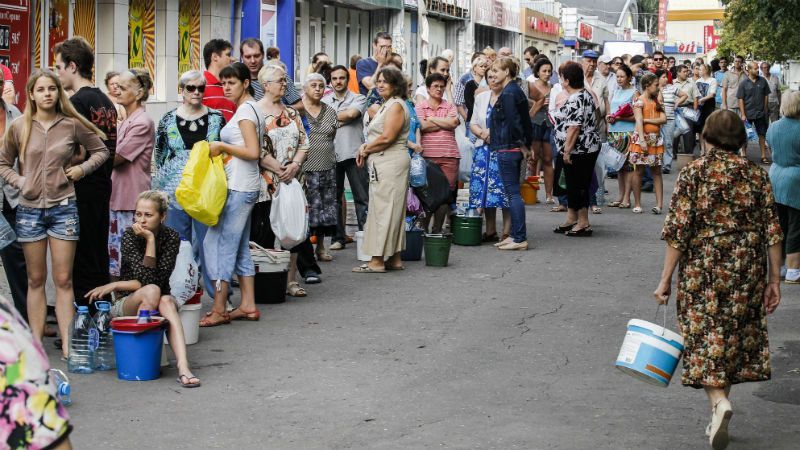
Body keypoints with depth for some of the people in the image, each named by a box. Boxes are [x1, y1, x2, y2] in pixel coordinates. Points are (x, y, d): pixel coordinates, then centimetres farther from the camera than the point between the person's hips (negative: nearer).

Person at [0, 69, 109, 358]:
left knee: (63, 280, -1)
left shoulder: (73, 125, 0)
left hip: (63, 207, -1)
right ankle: (36, 343, 12)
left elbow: (101, 150, 11)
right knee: (36, 280, 8)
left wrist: (82, 169, -3)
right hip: (29, 209, 1)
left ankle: (67, 344, 1)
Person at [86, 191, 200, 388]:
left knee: (167, 301, -34)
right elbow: (147, 279, -20)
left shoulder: (171, 237, -5)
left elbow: (160, 280, -15)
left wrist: (115, 285, -16)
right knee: (151, 291, -33)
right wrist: (150, 240, -22)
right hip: (126, 304, -1)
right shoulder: (129, 235, -10)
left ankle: (183, 367, -49)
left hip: (157, 303, 1)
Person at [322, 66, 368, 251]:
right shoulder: (325, 101, 14)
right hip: (331, 154, 3)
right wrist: (341, 120, -7)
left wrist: (332, 117, -1)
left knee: (362, 198, -5)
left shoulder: (358, 98, 4)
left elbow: (351, 113, -15)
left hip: (353, 152, -3)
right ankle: (338, 238, 13)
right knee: (334, 198, 7)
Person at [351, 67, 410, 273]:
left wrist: (366, 149, -6)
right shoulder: (386, 105, 21)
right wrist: (366, 147, 4)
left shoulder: (396, 105, -11)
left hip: (391, 162, -10)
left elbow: (387, 137, -19)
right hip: (382, 163, 10)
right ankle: (394, 259, 15)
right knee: (390, 210, 11)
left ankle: (377, 261, -8)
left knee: (383, 209, -9)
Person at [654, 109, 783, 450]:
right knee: (736, 336, 14)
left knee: (705, 336, 3)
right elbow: (772, 232, 1)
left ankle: (719, 401, -21)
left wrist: (666, 279, -5)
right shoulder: (756, 174, 2)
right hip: (748, 271, 3)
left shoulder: (693, 173, -6)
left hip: (702, 270, -3)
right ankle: (719, 416, 20)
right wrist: (774, 280, 8)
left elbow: (678, 231, -10)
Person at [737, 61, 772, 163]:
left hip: (760, 114, 2)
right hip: (748, 114, -2)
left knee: (762, 135, 6)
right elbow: (740, 99, -7)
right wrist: (743, 115, -12)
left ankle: (763, 156, 12)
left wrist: (765, 111, 6)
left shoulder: (762, 81, 1)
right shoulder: (743, 83, -7)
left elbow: (766, 96, 8)